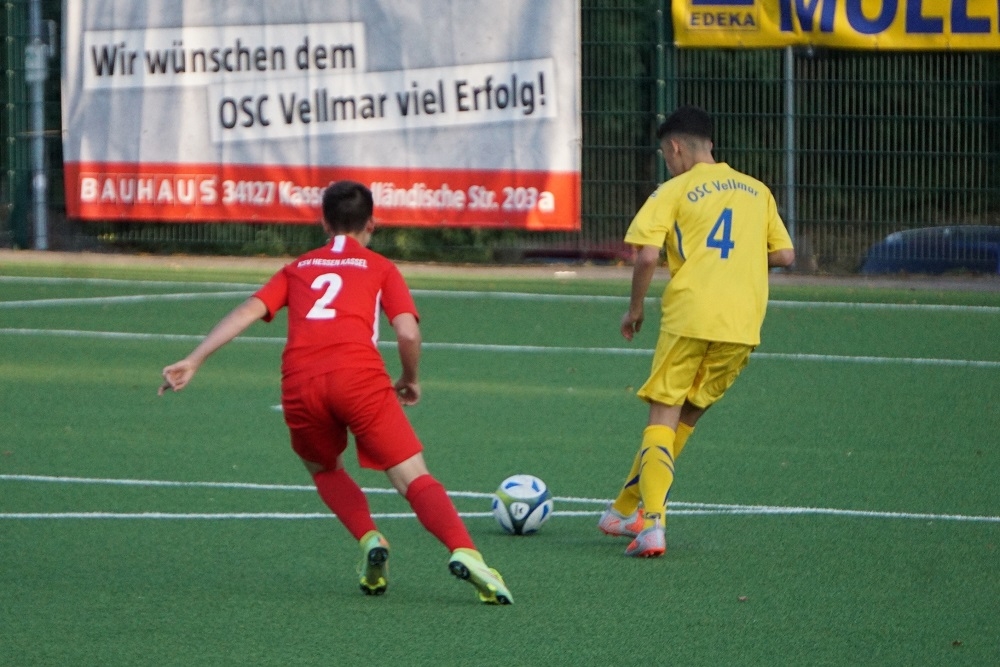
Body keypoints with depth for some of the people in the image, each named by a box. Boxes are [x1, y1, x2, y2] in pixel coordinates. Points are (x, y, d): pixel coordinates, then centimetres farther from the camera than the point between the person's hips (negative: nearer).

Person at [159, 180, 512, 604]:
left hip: (299, 383, 2)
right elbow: (408, 333, 7)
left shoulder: (298, 268, 29)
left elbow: (248, 311, 15)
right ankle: (463, 551, -29)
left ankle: (369, 539, 5)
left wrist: (193, 362, 9)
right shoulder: (380, 268, 22)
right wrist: (410, 380, 25)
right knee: (414, 479, -4)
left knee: (325, 470, 29)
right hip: (358, 375, -2)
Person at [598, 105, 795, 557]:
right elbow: (784, 255, 15)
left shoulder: (673, 192, 0)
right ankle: (626, 510, 23)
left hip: (690, 319, -5)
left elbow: (647, 255, -11)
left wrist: (635, 308, 3)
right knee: (687, 416, 17)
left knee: (663, 416, -2)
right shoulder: (757, 190, 16)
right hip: (744, 324, 5)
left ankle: (652, 525, -20)